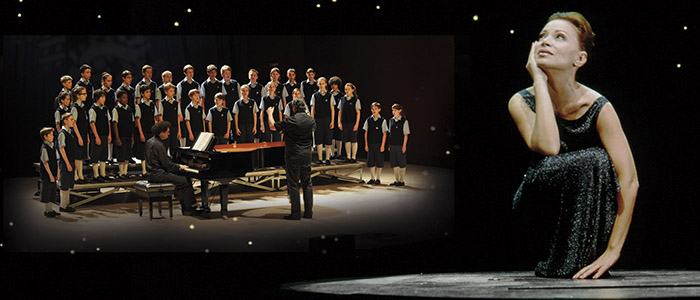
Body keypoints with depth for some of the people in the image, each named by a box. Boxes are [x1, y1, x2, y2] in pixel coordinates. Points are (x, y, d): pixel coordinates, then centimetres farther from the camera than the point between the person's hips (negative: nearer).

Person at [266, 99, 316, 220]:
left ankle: (296, 213, 0)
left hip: (294, 157, -5)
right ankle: (309, 212, 13)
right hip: (306, 157, 5)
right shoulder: (311, 120, 1)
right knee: (307, 184, 12)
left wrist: (270, 113, 11)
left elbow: (273, 126, -6)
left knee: (293, 185, 1)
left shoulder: (292, 120, -15)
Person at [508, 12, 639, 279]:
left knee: (595, 160, -30)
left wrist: (611, 252, -28)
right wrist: (539, 81, -27)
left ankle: (572, 264, -19)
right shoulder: (521, 103, -12)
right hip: (539, 205, 0)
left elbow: (629, 181, -21)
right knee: (554, 166, -32)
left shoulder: (598, 107, -16)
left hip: (588, 214, 0)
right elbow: (547, 146, -34)